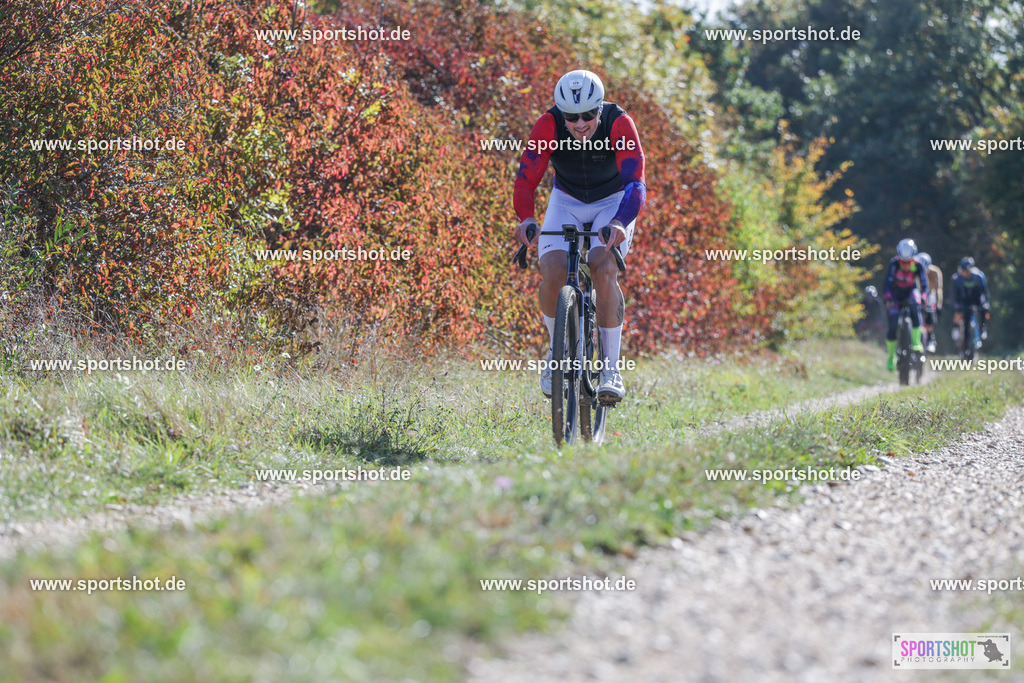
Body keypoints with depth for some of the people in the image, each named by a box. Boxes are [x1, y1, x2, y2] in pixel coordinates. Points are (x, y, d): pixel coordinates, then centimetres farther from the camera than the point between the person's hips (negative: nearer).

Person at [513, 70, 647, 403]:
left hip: (613, 203, -2)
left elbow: (635, 182, -36)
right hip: (567, 202, 2)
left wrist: (620, 223, -55)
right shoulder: (549, 125, -24)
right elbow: (527, 177, -29)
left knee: (604, 270, -27)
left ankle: (611, 369, -21)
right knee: (552, 273, -21)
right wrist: (526, 219, -49)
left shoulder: (619, 124, -28)